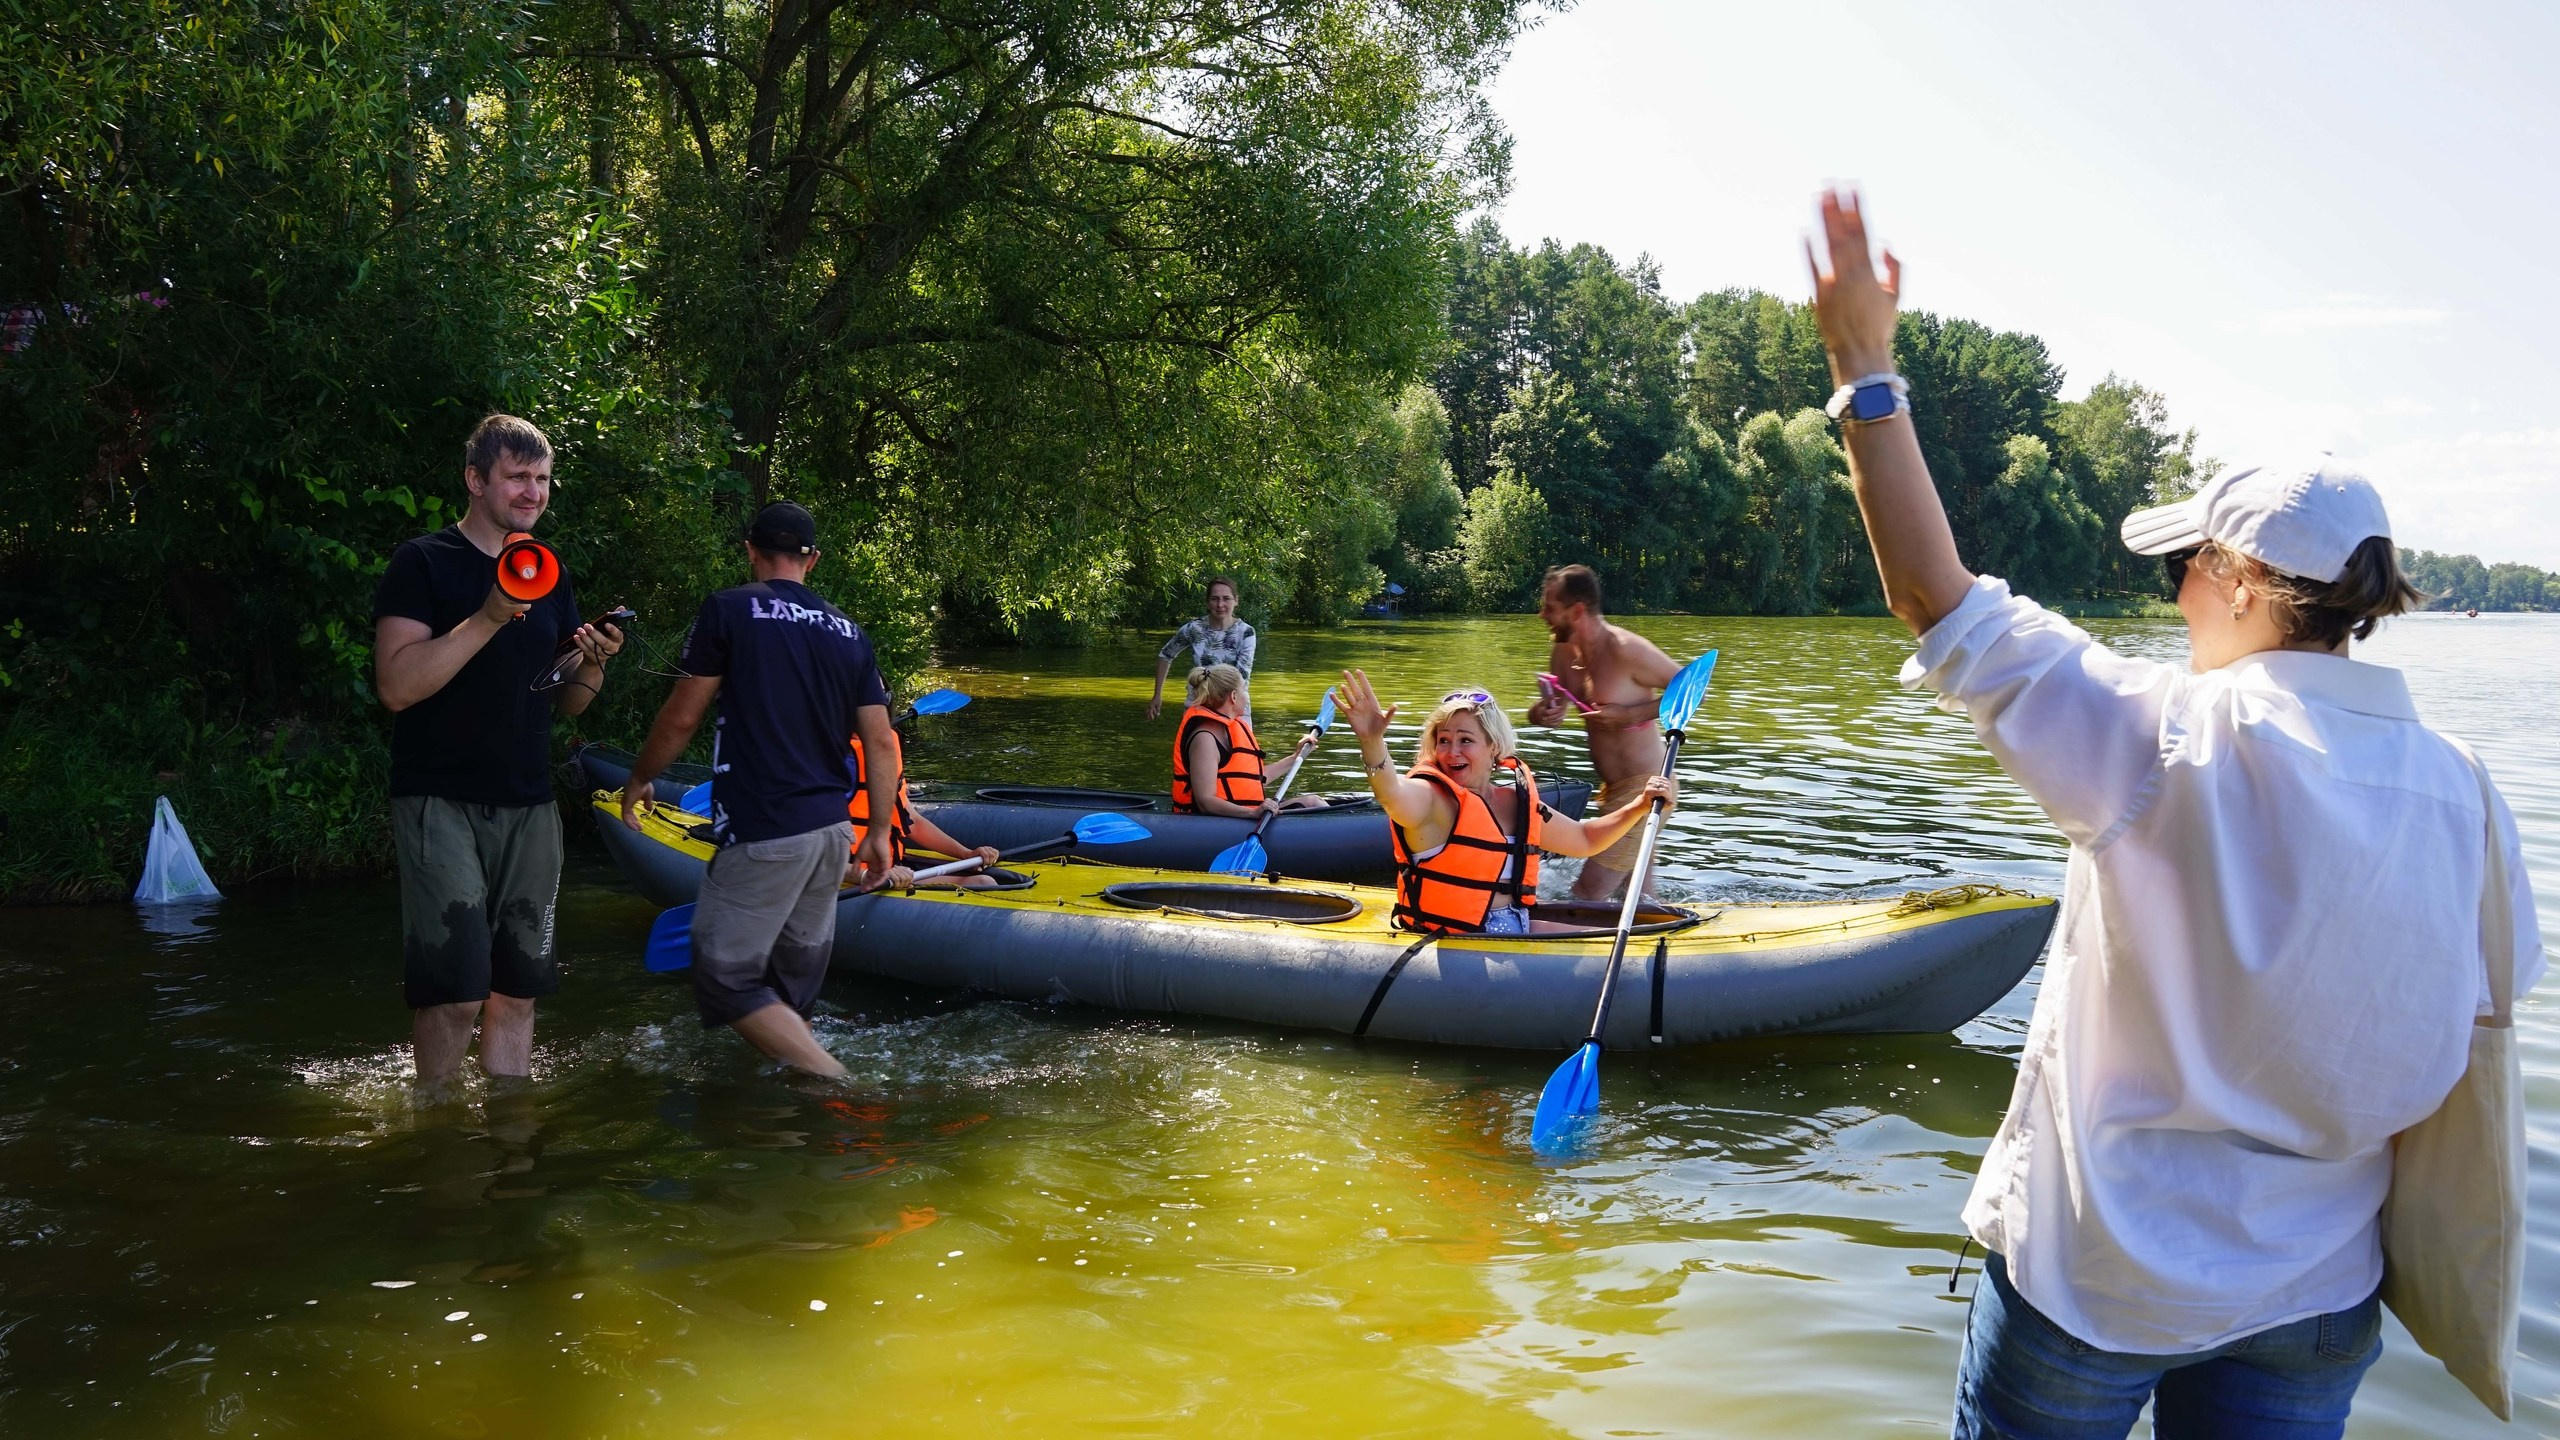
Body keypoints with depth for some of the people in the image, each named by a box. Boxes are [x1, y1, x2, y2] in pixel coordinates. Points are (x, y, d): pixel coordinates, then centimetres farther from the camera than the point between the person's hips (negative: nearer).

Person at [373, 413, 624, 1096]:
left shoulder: (550, 577, 15)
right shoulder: (423, 563, -3)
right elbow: (396, 686, -15)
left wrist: (592, 663, -5)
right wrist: (488, 618, -22)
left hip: (528, 807, 6)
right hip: (441, 802, -5)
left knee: (518, 989, 6)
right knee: (456, 990, -12)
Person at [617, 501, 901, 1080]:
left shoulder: (729, 610, -4)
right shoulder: (848, 631, 10)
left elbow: (681, 718, -4)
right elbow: (880, 740, 8)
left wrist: (638, 781, 13)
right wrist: (879, 832, 17)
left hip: (762, 836, -6)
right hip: (833, 831, 7)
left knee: (726, 978, 0)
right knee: (794, 986, 17)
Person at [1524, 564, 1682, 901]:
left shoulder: (1624, 649, -20)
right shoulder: (1564, 652, 4)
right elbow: (1546, 708, 12)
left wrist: (1630, 714, -23)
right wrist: (1542, 714, -12)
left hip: (1643, 788, -9)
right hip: (1615, 789, 9)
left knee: (1587, 896, -13)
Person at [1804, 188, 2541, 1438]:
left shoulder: (2174, 740, -21)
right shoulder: (2458, 789, -5)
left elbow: (1938, 601, -20)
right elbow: (2489, 1002, 6)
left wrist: (1864, 365, -15)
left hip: (2099, 1277, -5)